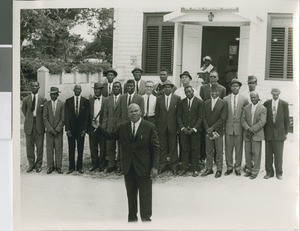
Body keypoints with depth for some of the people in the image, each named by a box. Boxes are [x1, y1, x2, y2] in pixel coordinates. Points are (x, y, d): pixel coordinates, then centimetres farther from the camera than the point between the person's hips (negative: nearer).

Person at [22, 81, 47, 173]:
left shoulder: (43, 100, 0)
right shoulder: (26, 99, 4)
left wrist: (39, 120, 6)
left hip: (39, 125, -1)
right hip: (29, 126, 1)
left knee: (39, 146, 1)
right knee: (29, 146, 5)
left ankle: (38, 165, 12)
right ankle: (31, 164, 17)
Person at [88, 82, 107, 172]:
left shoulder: (106, 100, -2)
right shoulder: (90, 101, 7)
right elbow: (88, 115, 8)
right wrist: (88, 127, 2)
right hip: (92, 127, 3)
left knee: (102, 147, 5)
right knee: (93, 147, 8)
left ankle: (101, 165, 15)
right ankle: (94, 164, 20)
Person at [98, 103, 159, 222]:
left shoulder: (149, 127, -5)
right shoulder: (123, 127, 6)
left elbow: (155, 148, -6)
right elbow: (109, 136, 11)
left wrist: (154, 166, -12)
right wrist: (99, 127, -5)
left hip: (143, 167, -4)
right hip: (128, 168, 4)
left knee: (145, 195, 2)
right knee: (131, 194, 13)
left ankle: (146, 218, 13)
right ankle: (132, 218, 25)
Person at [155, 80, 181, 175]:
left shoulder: (177, 98, 1)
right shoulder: (159, 98, 6)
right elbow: (156, 113, 7)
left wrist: (179, 125, -2)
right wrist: (157, 125, 2)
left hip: (173, 126, -1)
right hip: (161, 126, 1)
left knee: (173, 146, 4)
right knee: (162, 147, 7)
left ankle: (173, 166, 12)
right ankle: (162, 165, 16)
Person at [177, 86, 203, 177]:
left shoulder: (199, 102, 1)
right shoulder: (182, 102, 8)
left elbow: (200, 117, -2)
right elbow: (179, 116, 7)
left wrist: (194, 128, -11)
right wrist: (182, 127, -6)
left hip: (195, 130, -2)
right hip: (184, 130, 2)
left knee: (195, 150, 2)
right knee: (184, 149, 5)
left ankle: (195, 169, 10)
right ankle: (184, 168, 14)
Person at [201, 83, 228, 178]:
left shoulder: (223, 103, -3)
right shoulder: (206, 103, 9)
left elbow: (223, 118, -9)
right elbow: (204, 117, 6)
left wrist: (212, 128, -14)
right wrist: (207, 129, -7)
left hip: (218, 131, -3)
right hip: (208, 131, 3)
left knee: (219, 151, 3)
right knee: (208, 151, 9)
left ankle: (219, 170, 13)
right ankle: (209, 168, 19)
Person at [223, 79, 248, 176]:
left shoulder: (244, 100, 2)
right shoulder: (225, 99, 5)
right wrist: (224, 125, 3)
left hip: (239, 127, -1)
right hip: (228, 127, 1)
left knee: (238, 148, 4)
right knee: (228, 148, 5)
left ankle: (237, 168, 15)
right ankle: (229, 167, 16)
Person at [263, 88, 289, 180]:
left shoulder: (284, 104, 1)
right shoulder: (266, 103, 4)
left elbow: (286, 119, 4)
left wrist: (286, 132, 3)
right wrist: (264, 130, 4)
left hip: (279, 133, -1)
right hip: (269, 133, 1)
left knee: (278, 154, 1)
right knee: (268, 154, 4)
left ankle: (279, 173, 12)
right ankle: (269, 172, 14)